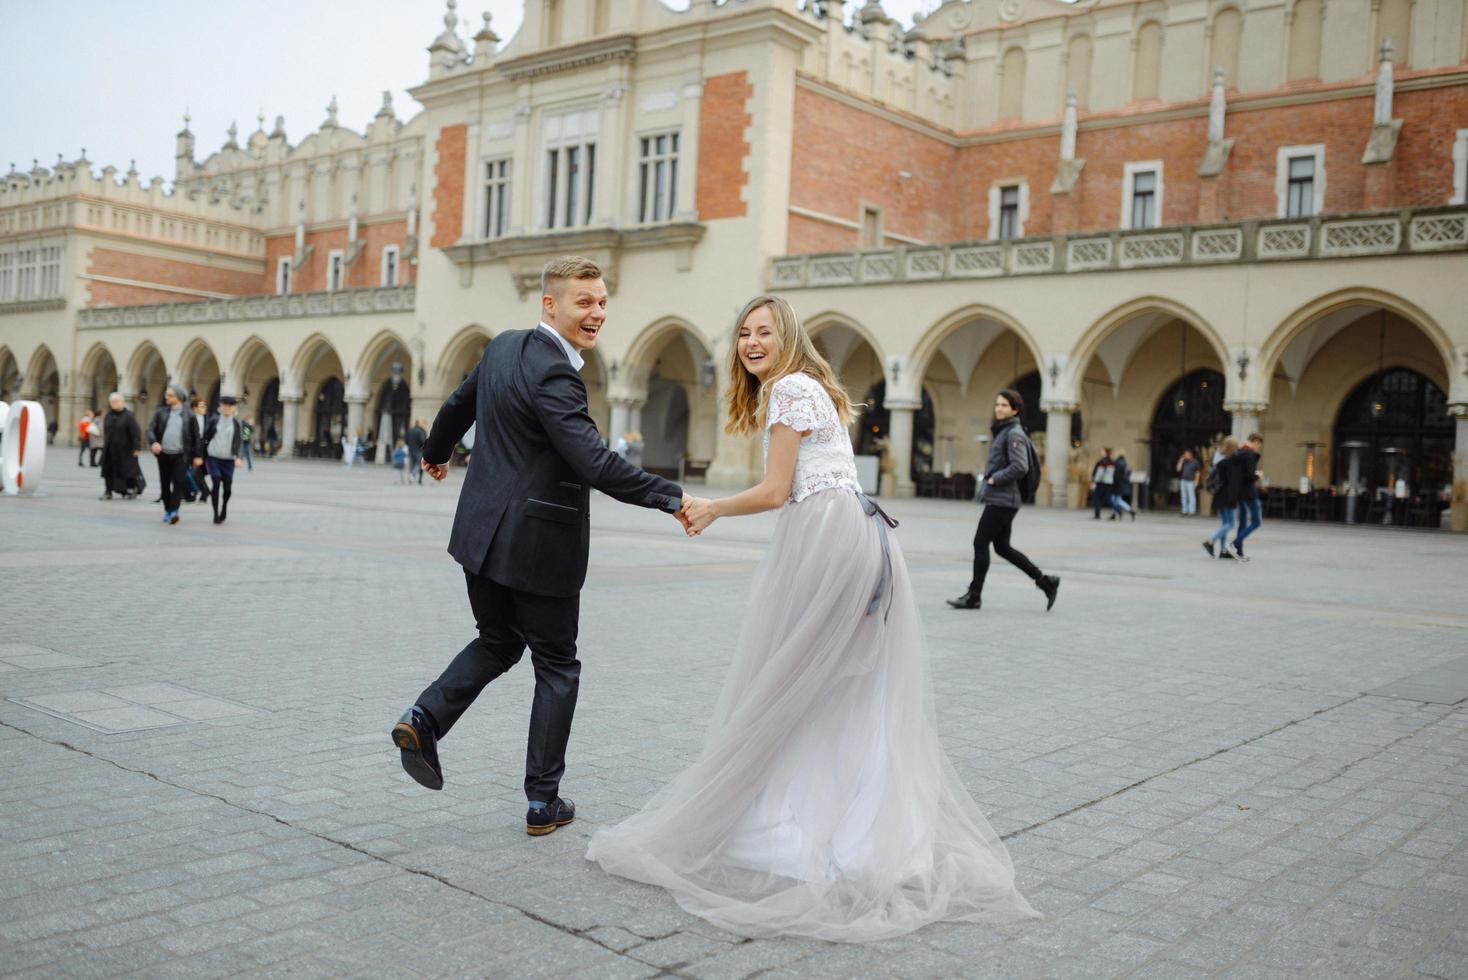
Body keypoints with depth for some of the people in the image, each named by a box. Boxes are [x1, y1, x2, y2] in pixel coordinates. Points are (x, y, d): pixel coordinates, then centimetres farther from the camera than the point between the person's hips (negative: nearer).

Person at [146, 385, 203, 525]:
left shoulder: (188, 415, 1)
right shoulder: (161, 412, 6)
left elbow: (195, 436, 5)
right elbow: (151, 428, 1)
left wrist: (197, 455, 3)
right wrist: (153, 442, -19)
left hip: (180, 455, -3)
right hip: (163, 454, 3)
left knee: (178, 483, -13)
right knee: (164, 483, 9)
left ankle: (174, 511, -14)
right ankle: (167, 511, 22)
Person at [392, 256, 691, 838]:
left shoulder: (504, 347, 6)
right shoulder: (553, 374, -20)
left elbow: (458, 405, 23)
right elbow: (594, 463, -30)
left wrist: (435, 453, 41)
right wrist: (673, 498, -26)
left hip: (484, 531, 8)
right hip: (538, 545, -8)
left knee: (497, 643, 25)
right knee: (557, 666, 8)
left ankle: (426, 718, 5)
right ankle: (543, 801, 14)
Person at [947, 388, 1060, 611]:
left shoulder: (1014, 434, -13)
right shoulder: (1003, 431, 16)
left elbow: (1020, 467, -23)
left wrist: (995, 479, -15)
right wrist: (989, 476, 12)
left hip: (1002, 500, -10)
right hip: (999, 499, 10)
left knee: (980, 543, -4)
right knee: (1002, 547, 12)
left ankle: (974, 595, 4)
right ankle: (1045, 581, 18)